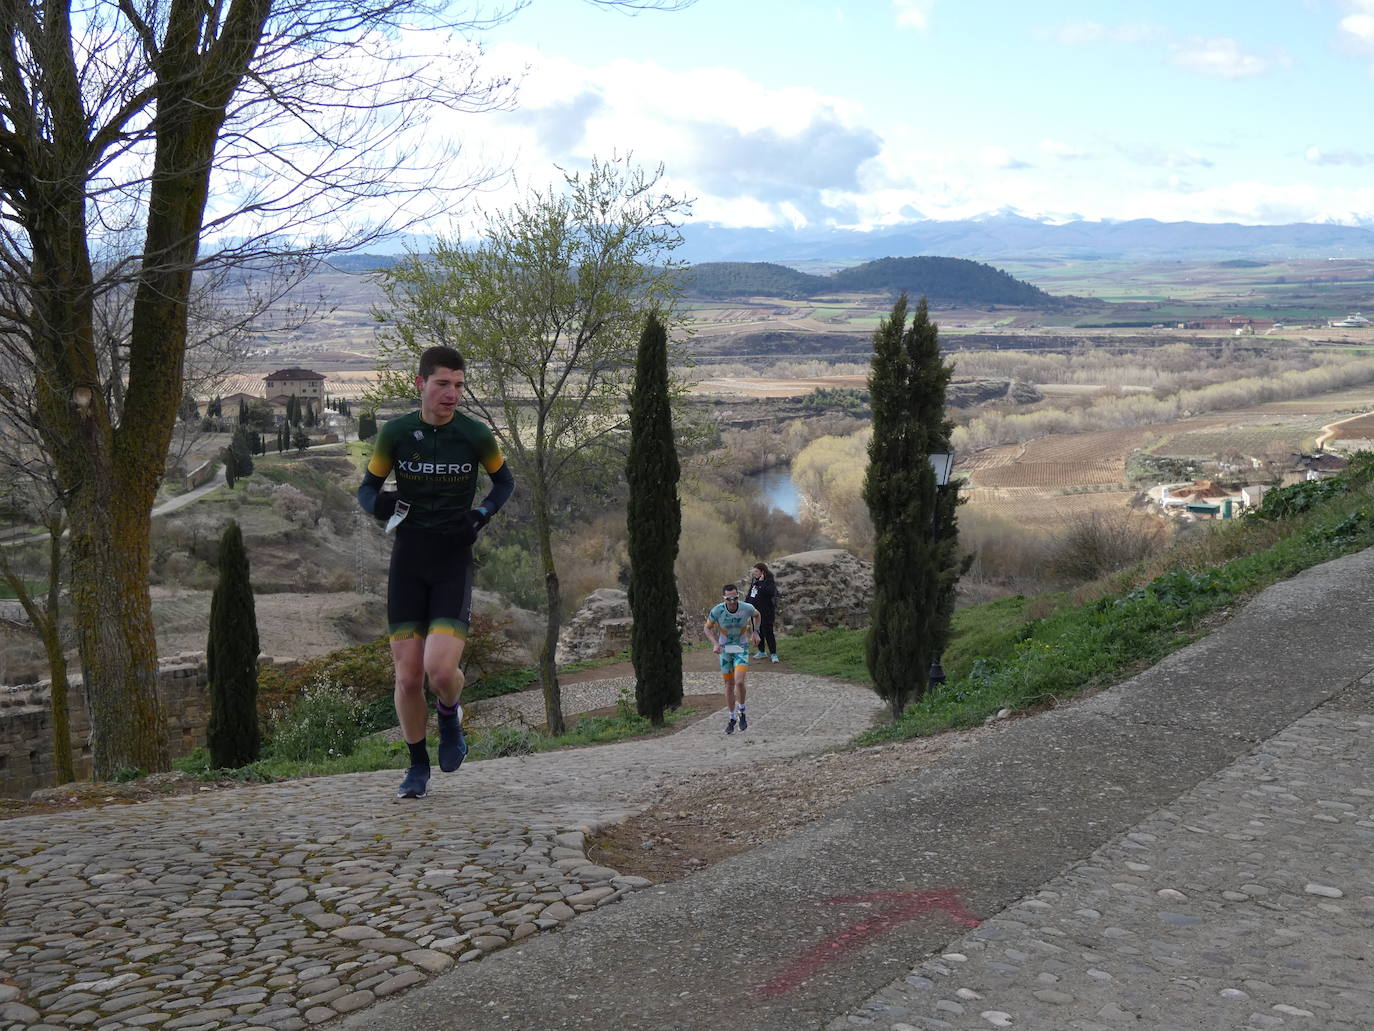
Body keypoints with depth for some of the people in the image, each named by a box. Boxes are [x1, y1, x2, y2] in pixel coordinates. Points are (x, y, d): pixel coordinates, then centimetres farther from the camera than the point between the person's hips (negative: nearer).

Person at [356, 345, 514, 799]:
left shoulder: (475, 434, -4)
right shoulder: (396, 432, -2)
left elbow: (504, 480, 13)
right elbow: (366, 489, 8)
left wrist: (484, 512, -7)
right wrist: (379, 504, -15)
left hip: (454, 561, -1)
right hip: (407, 561, 1)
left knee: (441, 670, -17)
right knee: (407, 676, 0)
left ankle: (450, 716, 20)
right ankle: (418, 767, 21)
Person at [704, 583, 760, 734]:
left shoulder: (747, 608, -17)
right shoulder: (717, 611, -19)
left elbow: (757, 614, 8)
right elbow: (707, 628, -2)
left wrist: (755, 631, 0)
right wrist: (715, 644, -15)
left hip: (741, 648, -1)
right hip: (724, 649, 1)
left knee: (739, 682, -19)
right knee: (729, 684, 8)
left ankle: (741, 712, 7)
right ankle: (732, 718, 25)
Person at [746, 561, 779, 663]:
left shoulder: (769, 581, -13)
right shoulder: (754, 580, 10)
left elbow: (769, 592, -33)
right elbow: (750, 594, 21)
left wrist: (761, 582, -27)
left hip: (766, 612, -8)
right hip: (755, 611, 8)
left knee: (767, 632, -7)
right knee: (757, 632, 14)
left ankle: (773, 654, 0)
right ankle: (761, 651, 27)